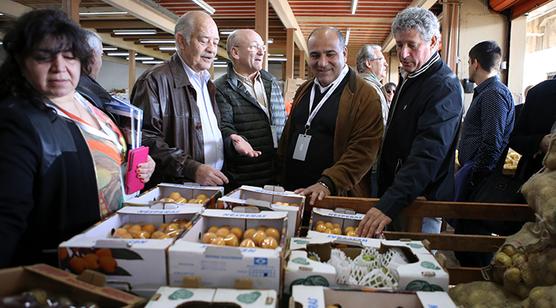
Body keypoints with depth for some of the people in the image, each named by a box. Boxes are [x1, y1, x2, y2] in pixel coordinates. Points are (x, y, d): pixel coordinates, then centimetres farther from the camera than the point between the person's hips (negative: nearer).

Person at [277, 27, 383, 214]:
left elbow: (363, 150, -17)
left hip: (336, 198, -5)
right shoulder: (303, 91, 12)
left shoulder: (365, 97, -9)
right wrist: (280, 181, 11)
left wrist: (327, 183, -26)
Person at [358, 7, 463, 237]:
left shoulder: (444, 87, -19)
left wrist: (389, 205, -40)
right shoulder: (409, 78, 11)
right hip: (393, 196, 9)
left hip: (421, 203, -9)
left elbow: (427, 156, -31)